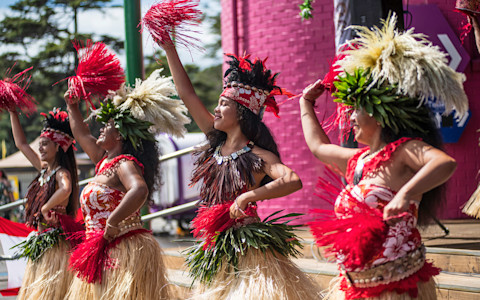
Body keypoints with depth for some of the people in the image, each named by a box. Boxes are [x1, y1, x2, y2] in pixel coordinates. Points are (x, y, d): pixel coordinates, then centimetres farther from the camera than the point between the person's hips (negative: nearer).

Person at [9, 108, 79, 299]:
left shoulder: (62, 173, -13)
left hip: (56, 242, -9)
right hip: (41, 242, 9)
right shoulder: (44, 169, 11)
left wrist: (46, 207, -24)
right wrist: (12, 113, 22)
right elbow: (21, 143, 21)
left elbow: (66, 190, -38)